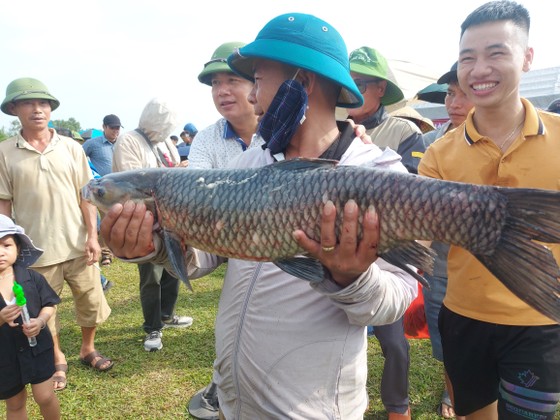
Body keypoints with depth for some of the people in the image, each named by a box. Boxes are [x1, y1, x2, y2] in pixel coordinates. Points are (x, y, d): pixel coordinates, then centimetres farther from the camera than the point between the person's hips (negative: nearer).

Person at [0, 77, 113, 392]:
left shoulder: (71, 148, 0)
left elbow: (86, 195, 2)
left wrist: (92, 236, -3)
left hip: (77, 246, 1)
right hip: (36, 250, -1)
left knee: (91, 301, 12)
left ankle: (88, 349, 36)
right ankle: (58, 360, 35)